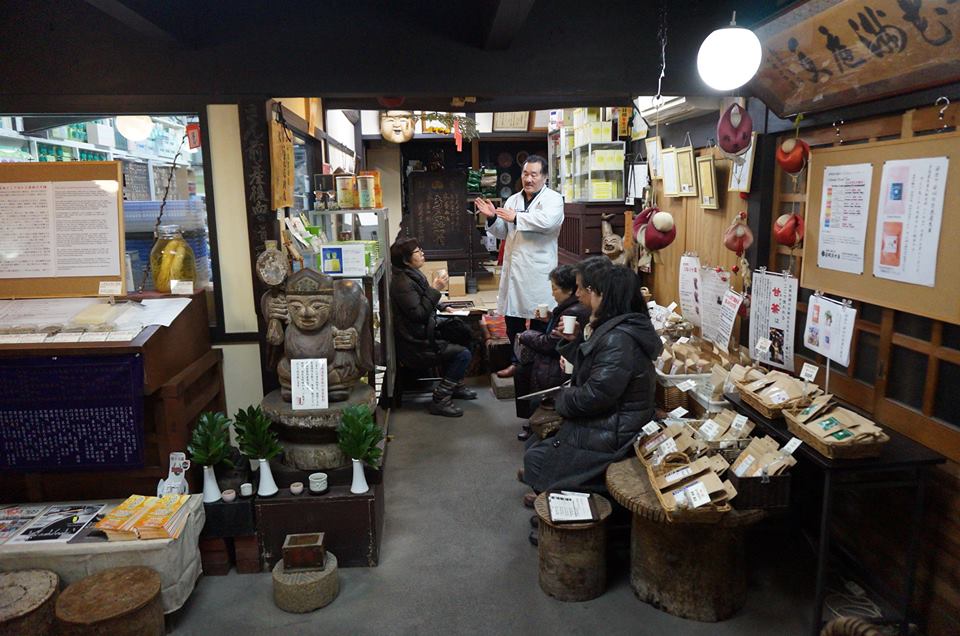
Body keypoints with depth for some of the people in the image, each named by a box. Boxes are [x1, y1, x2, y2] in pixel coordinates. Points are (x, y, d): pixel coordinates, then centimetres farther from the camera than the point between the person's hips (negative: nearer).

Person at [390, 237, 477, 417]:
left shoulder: (411, 276, 13)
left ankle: (455, 385, 28)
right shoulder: (402, 283, -19)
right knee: (463, 354, -15)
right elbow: (418, 313, -25)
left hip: (420, 338, 11)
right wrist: (434, 290, -21)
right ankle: (440, 400, -9)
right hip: (415, 347, -11)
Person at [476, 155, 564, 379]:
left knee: (539, 320, 2)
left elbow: (547, 221, -25)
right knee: (512, 317, 12)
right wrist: (493, 218, -2)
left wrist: (516, 217, -18)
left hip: (538, 271, -6)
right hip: (513, 268, 6)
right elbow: (503, 233, 17)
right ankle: (517, 361, 26)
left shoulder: (553, 199, -4)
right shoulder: (513, 200, 13)